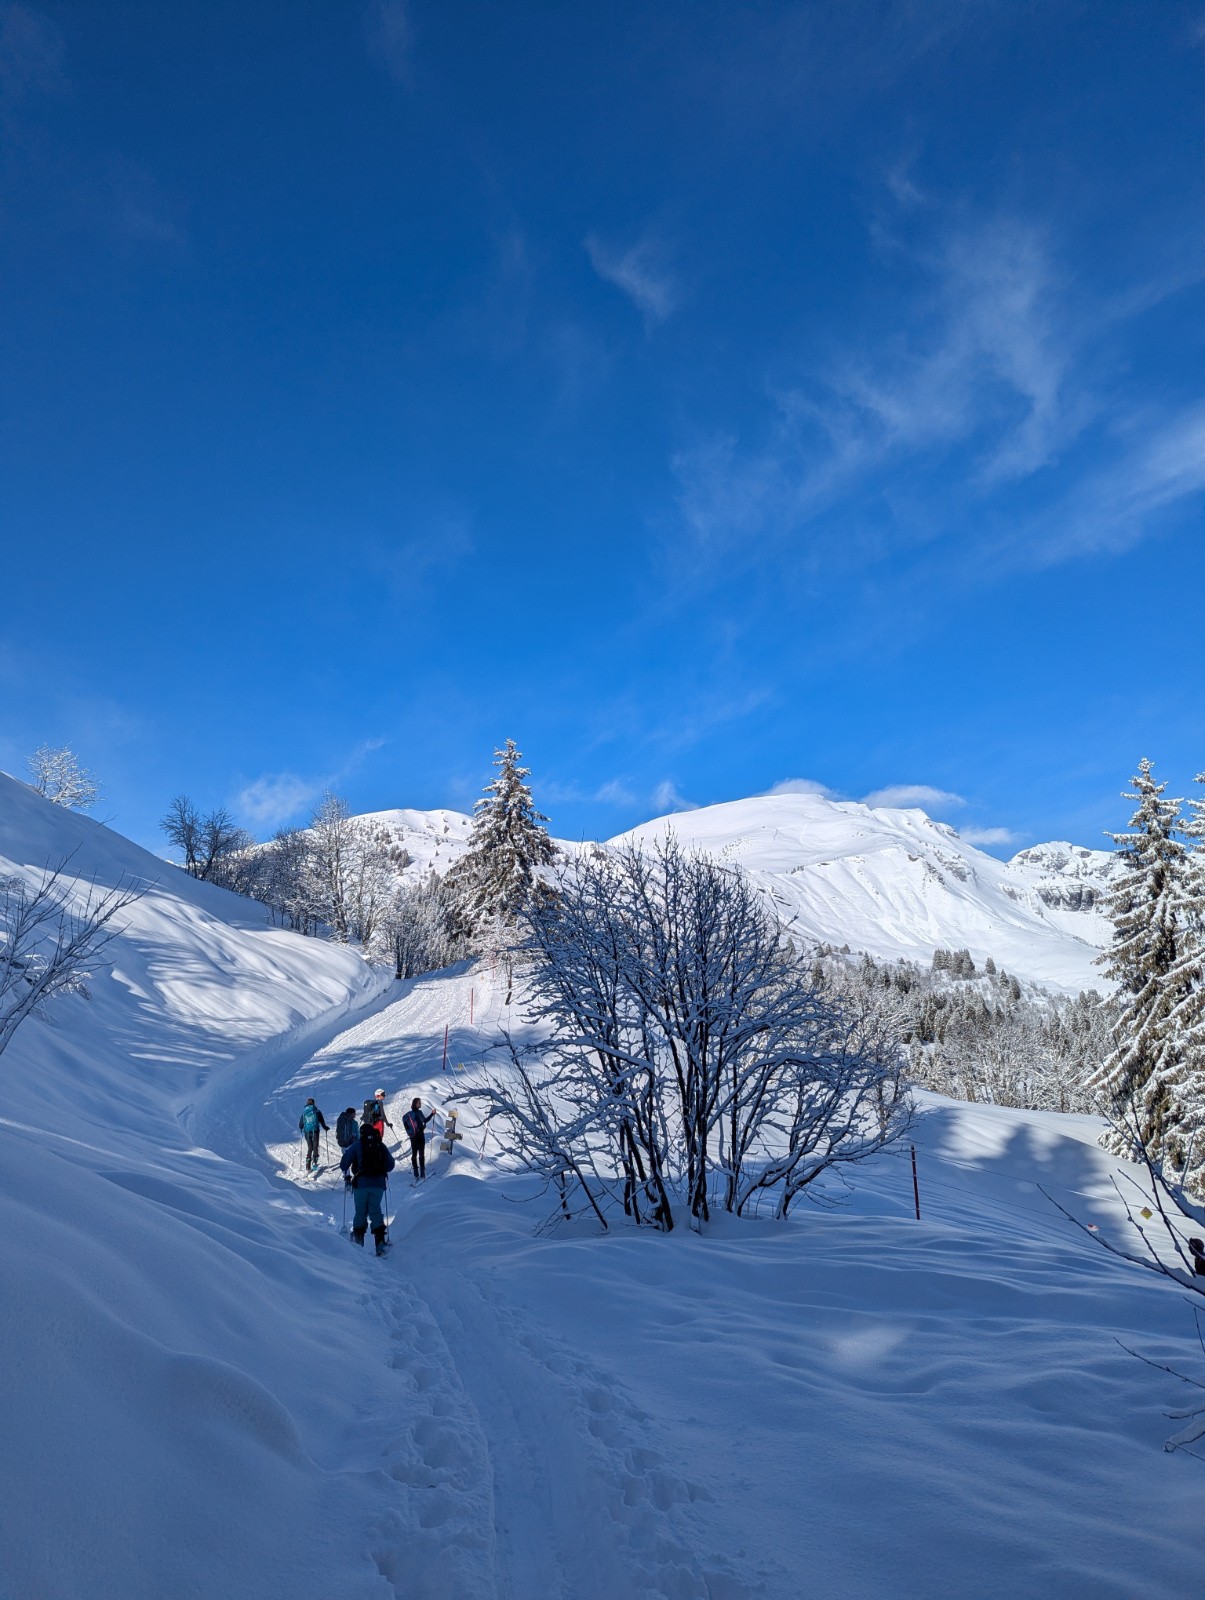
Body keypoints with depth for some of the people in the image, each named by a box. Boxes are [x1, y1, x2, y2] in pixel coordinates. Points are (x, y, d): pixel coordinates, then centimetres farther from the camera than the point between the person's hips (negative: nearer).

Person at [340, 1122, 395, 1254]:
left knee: (360, 1212, 12)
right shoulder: (382, 1146, 9)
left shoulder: (357, 1146, 1)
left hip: (361, 1183, -2)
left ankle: (358, 1238, 8)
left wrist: (346, 1176, 15)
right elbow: (390, 1165, 13)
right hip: (378, 1184, 2)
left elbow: (344, 1163, -3)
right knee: (375, 1211, 8)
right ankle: (380, 1240, -7)